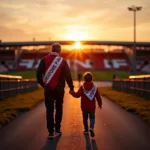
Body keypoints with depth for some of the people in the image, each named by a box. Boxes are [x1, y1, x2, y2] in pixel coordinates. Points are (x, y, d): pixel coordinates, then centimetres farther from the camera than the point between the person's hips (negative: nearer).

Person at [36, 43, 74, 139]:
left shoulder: (45, 60, -2)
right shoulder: (63, 61, -4)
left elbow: (38, 74, -5)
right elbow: (68, 75, -4)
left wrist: (43, 84, 10)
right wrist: (71, 87, 7)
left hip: (48, 89, 0)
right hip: (59, 89, 0)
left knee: (49, 109, 1)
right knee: (59, 108, 18)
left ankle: (51, 131, -5)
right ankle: (57, 127, 24)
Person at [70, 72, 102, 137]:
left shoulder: (82, 87, -8)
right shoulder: (94, 87, -2)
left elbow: (77, 95, -14)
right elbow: (98, 97, 1)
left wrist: (72, 93, 3)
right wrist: (100, 104, 14)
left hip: (84, 107, 0)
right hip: (92, 107, 1)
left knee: (85, 118, 14)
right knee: (92, 118, 9)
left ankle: (86, 130, 18)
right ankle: (91, 127, -16)